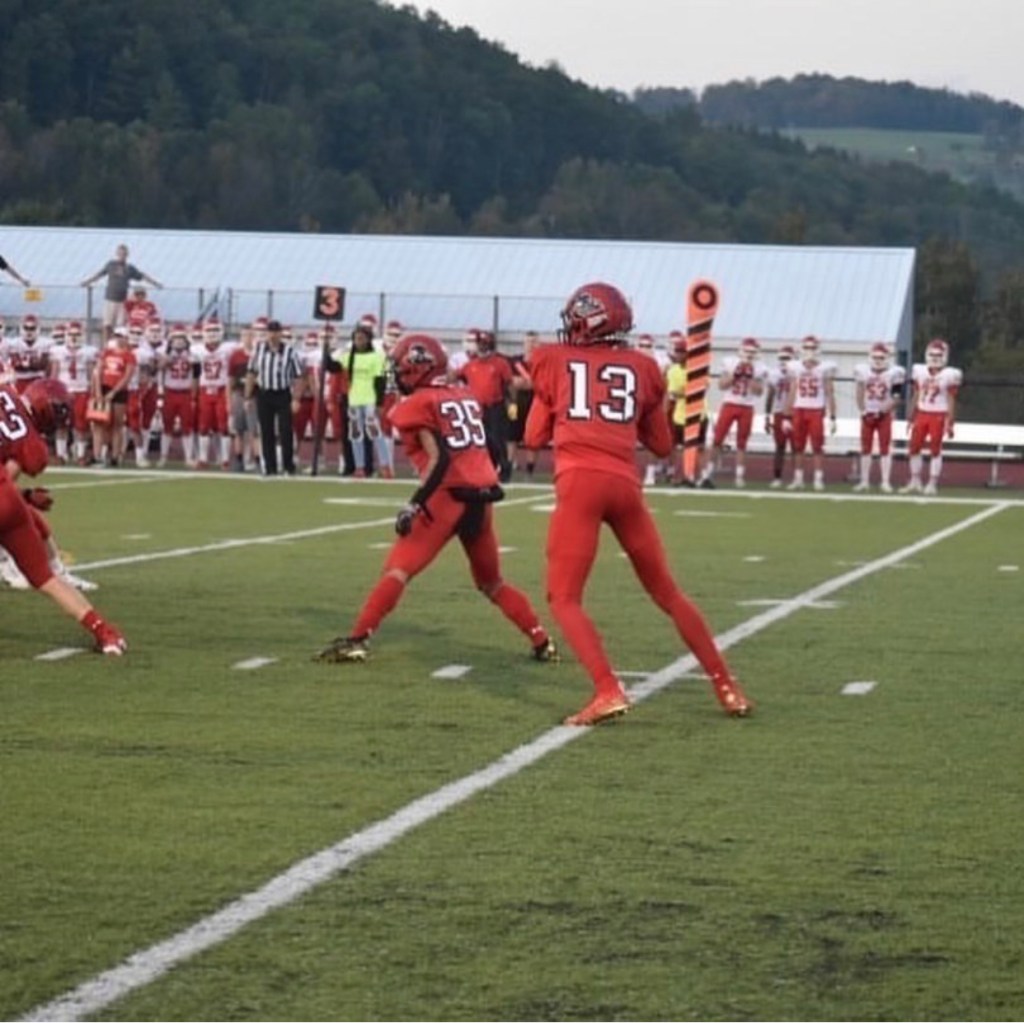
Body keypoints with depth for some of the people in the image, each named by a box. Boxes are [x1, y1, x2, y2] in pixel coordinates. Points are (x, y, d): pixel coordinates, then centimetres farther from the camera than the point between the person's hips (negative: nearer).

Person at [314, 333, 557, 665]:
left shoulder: (418, 404, -3)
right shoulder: (466, 398, 17)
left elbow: (439, 459, -14)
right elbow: (478, 450, 14)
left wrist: (415, 504, -15)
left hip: (448, 496, -6)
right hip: (483, 495, 6)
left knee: (398, 569, -1)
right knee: (491, 582, 21)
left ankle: (357, 640, -8)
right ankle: (542, 641, 15)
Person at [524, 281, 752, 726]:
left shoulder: (554, 362, 11)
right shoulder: (641, 368, 17)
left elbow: (535, 438, 16)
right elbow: (662, 445, 23)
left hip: (579, 482, -3)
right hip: (624, 484, 3)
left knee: (564, 597, 1)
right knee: (667, 591, 16)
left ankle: (608, 691, -18)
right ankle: (726, 686, 17)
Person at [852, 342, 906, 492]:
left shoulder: (894, 373, -7)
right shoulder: (862, 371, 0)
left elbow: (895, 397, -7)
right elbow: (860, 394, 4)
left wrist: (882, 411, -14)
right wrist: (863, 411, -3)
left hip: (884, 415, -2)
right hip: (868, 414, 2)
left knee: (885, 449, -3)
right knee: (866, 449, 6)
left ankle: (886, 482, -3)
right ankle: (864, 481, 12)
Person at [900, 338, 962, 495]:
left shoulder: (950, 375, -5)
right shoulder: (919, 371, 7)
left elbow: (951, 401, -5)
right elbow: (915, 396, 12)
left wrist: (950, 423, -8)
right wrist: (911, 417, 11)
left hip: (938, 416, -5)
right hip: (922, 414, 5)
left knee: (935, 449, -3)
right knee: (914, 447, 5)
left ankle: (932, 484, 2)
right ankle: (915, 482, 18)